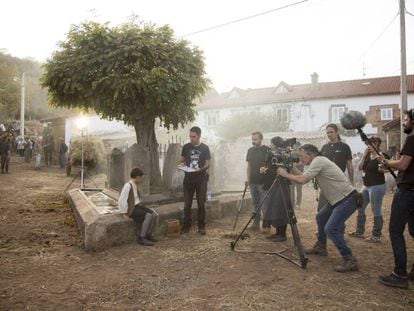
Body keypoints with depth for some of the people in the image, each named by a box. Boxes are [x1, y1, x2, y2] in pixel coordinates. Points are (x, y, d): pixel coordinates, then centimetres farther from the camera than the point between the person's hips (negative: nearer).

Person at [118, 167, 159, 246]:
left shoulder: (135, 185, 9)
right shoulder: (128, 186, -19)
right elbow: (121, 200, -21)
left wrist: (139, 205, 12)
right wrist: (126, 211, -16)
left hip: (138, 206, 9)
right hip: (131, 209, -9)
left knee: (155, 214, -5)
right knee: (148, 216, -25)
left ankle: (148, 235, 8)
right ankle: (141, 238, -12)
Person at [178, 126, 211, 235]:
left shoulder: (205, 148, -1)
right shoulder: (186, 147, 5)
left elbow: (208, 163, -1)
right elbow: (182, 159, 14)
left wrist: (201, 169, -20)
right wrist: (180, 164, -10)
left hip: (201, 179, -1)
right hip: (188, 179, 2)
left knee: (201, 204, 4)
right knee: (187, 204, 4)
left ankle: (201, 226, 15)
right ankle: (186, 226, 15)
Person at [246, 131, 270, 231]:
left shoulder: (266, 150, -7)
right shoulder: (250, 150, 12)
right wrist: (248, 179, 12)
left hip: (263, 182, -6)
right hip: (253, 182, 6)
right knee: (255, 203, 13)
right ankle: (256, 223, 22)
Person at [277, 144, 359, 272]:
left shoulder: (318, 161, -17)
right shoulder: (318, 161, 12)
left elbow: (302, 180, -23)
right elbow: (303, 177, 14)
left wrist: (286, 174, -10)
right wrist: (291, 167, 9)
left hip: (347, 199, -11)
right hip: (337, 199, 11)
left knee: (330, 228, -18)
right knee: (321, 217, 22)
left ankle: (350, 260, -9)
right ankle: (321, 247, 37)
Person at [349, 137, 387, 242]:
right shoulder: (367, 156, 10)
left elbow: (385, 169, -21)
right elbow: (359, 167, 0)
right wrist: (364, 154, -5)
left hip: (377, 186, -8)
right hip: (366, 186, 8)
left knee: (376, 211, -3)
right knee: (360, 208, 12)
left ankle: (376, 236, 9)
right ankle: (359, 231, 24)